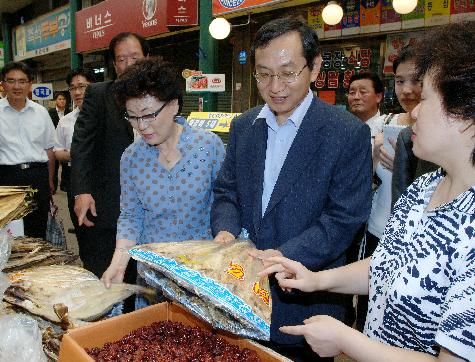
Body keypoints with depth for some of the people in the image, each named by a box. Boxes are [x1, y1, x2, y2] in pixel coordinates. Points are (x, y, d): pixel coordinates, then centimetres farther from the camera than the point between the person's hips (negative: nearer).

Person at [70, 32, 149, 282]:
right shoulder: (98, 94, 3)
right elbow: (82, 143, -4)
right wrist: (81, 191, -17)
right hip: (103, 208, -1)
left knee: (138, 281, 10)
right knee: (98, 280, 7)